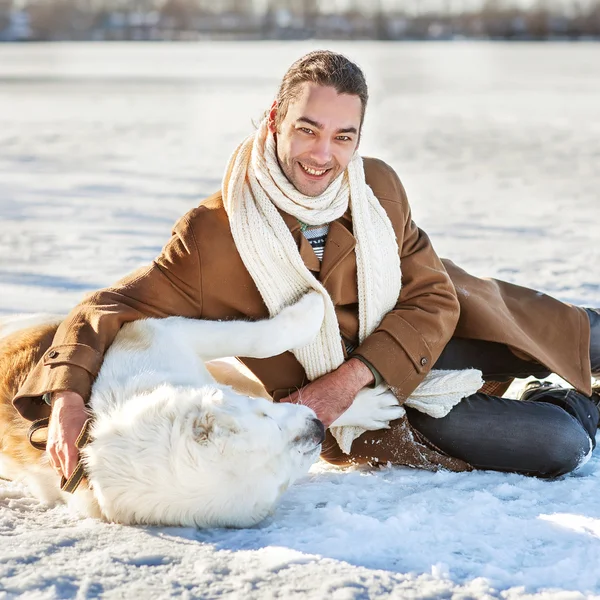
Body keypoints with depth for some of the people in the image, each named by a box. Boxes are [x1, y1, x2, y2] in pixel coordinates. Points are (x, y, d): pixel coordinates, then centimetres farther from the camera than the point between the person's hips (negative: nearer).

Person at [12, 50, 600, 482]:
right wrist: (68, 398, -46)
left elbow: (433, 301, -12)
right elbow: (109, 309, -27)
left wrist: (353, 375, -26)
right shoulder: (214, 236, -28)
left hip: (421, 337, 5)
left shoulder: (379, 186, -15)